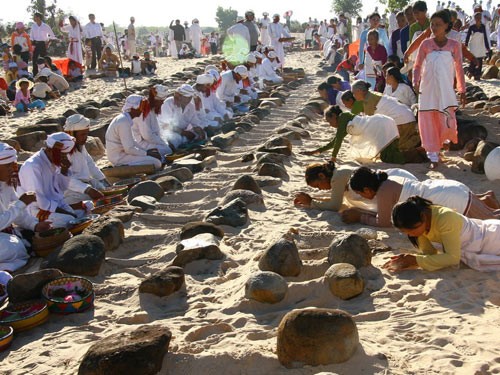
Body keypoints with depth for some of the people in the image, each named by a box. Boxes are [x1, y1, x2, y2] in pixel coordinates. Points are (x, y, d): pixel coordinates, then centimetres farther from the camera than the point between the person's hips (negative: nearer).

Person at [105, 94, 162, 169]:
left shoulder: (122, 118, 10)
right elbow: (129, 149, -23)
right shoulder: (124, 122, -22)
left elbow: (130, 142, 19)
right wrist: (147, 153, -12)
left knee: (157, 156, 13)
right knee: (156, 163, -16)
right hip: (120, 158, -10)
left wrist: (146, 151, 8)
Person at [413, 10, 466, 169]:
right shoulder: (426, 44, 2)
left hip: (446, 89, -1)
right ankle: (433, 157, 9)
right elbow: (417, 65, 2)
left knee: (447, 119, -10)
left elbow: (459, 69, 6)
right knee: (428, 121, 0)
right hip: (427, 89, 1)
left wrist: (462, 90, 7)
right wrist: (416, 82, -15)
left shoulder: (454, 45, 2)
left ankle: (446, 139, 25)